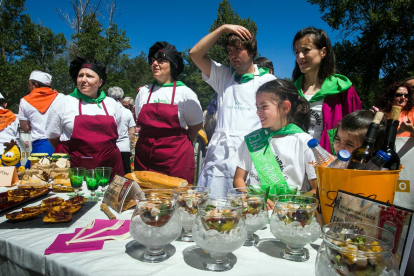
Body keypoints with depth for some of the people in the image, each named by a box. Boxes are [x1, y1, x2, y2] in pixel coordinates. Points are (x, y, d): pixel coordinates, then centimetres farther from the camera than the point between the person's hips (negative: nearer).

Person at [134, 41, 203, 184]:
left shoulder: (184, 92, 1)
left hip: (176, 157, -3)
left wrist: (180, 142, 4)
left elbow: (196, 125, 7)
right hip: (145, 157, 4)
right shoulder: (143, 92, 12)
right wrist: (150, 141, 11)